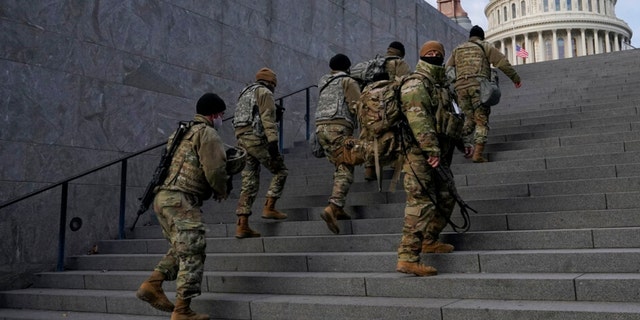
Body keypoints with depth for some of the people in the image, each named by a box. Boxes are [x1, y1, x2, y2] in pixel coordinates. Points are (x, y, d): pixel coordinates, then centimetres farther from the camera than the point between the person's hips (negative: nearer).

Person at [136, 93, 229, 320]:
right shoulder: (207, 133, -5)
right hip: (181, 200, -9)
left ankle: (152, 285, 13)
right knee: (192, 254, -5)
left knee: (181, 249, 21)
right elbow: (215, 170, -14)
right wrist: (222, 192, 6)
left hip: (163, 197, 9)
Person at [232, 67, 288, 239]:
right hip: (258, 139, -8)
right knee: (280, 171, 8)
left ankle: (242, 225, 0)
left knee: (249, 183, 5)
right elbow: (268, 118, -15)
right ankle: (269, 207, -2)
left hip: (242, 141, 8)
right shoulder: (265, 93, -1)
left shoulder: (245, 94, 26)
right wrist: (273, 141, -22)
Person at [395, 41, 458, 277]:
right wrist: (432, 149, -28)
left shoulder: (440, 85, 21)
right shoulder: (416, 84, -11)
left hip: (437, 156, 10)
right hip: (419, 154, -10)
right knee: (421, 204, -12)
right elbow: (419, 119, -22)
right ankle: (407, 258, -10)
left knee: (445, 198, 18)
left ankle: (430, 241, 33)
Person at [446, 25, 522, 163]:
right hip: (478, 85, -3)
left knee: (469, 118, 15)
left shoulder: (457, 50, 25)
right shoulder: (485, 46, 14)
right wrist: (515, 78, 15)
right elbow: (503, 63, 8)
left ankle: (466, 146, -8)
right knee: (482, 120, -1)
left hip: (460, 87, 4)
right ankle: (478, 154, -9)